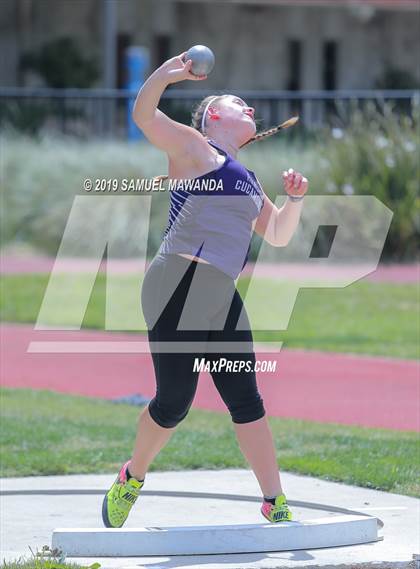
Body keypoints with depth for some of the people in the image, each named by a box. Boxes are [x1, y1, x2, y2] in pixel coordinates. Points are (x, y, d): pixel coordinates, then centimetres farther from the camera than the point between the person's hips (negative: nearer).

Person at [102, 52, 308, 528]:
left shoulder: (247, 180, 24)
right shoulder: (195, 147, 2)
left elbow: (278, 235, 30)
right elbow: (144, 116, -12)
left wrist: (295, 198, 11)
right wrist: (166, 74, -29)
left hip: (222, 300, 7)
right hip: (179, 288, -7)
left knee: (247, 401, 0)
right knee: (173, 402, -4)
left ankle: (275, 506, -2)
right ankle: (132, 477, 21)